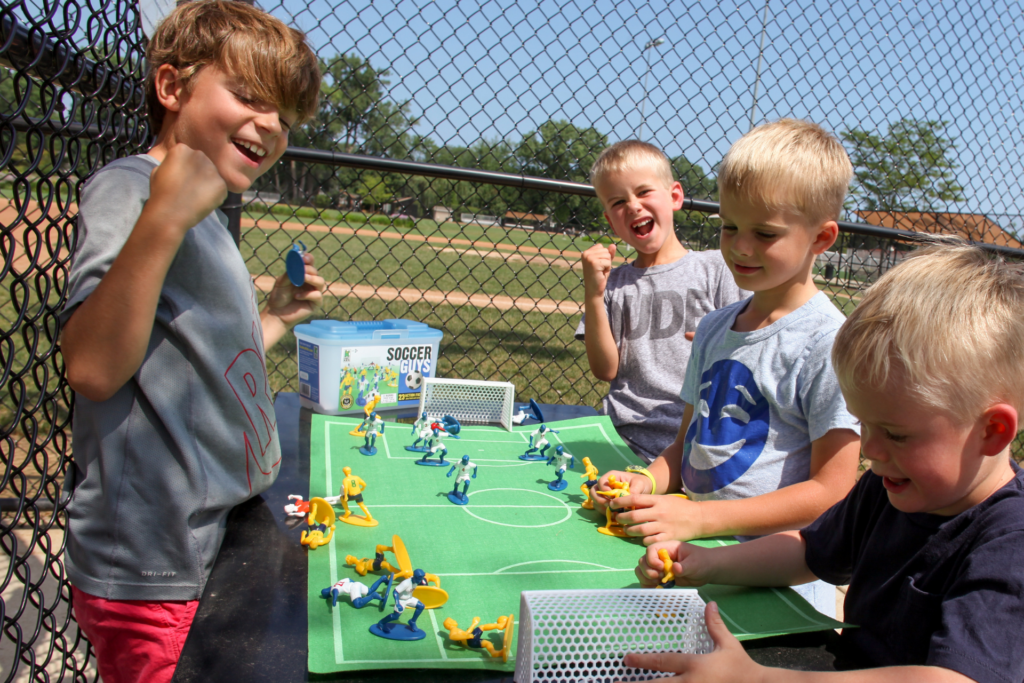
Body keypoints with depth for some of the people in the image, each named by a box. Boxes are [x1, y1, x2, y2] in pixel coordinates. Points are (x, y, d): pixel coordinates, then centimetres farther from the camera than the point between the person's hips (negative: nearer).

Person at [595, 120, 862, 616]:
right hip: (697, 555, 6)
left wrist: (699, 517, -18)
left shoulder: (828, 343, -11)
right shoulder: (713, 327, 12)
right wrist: (648, 481, -4)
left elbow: (830, 491, -12)